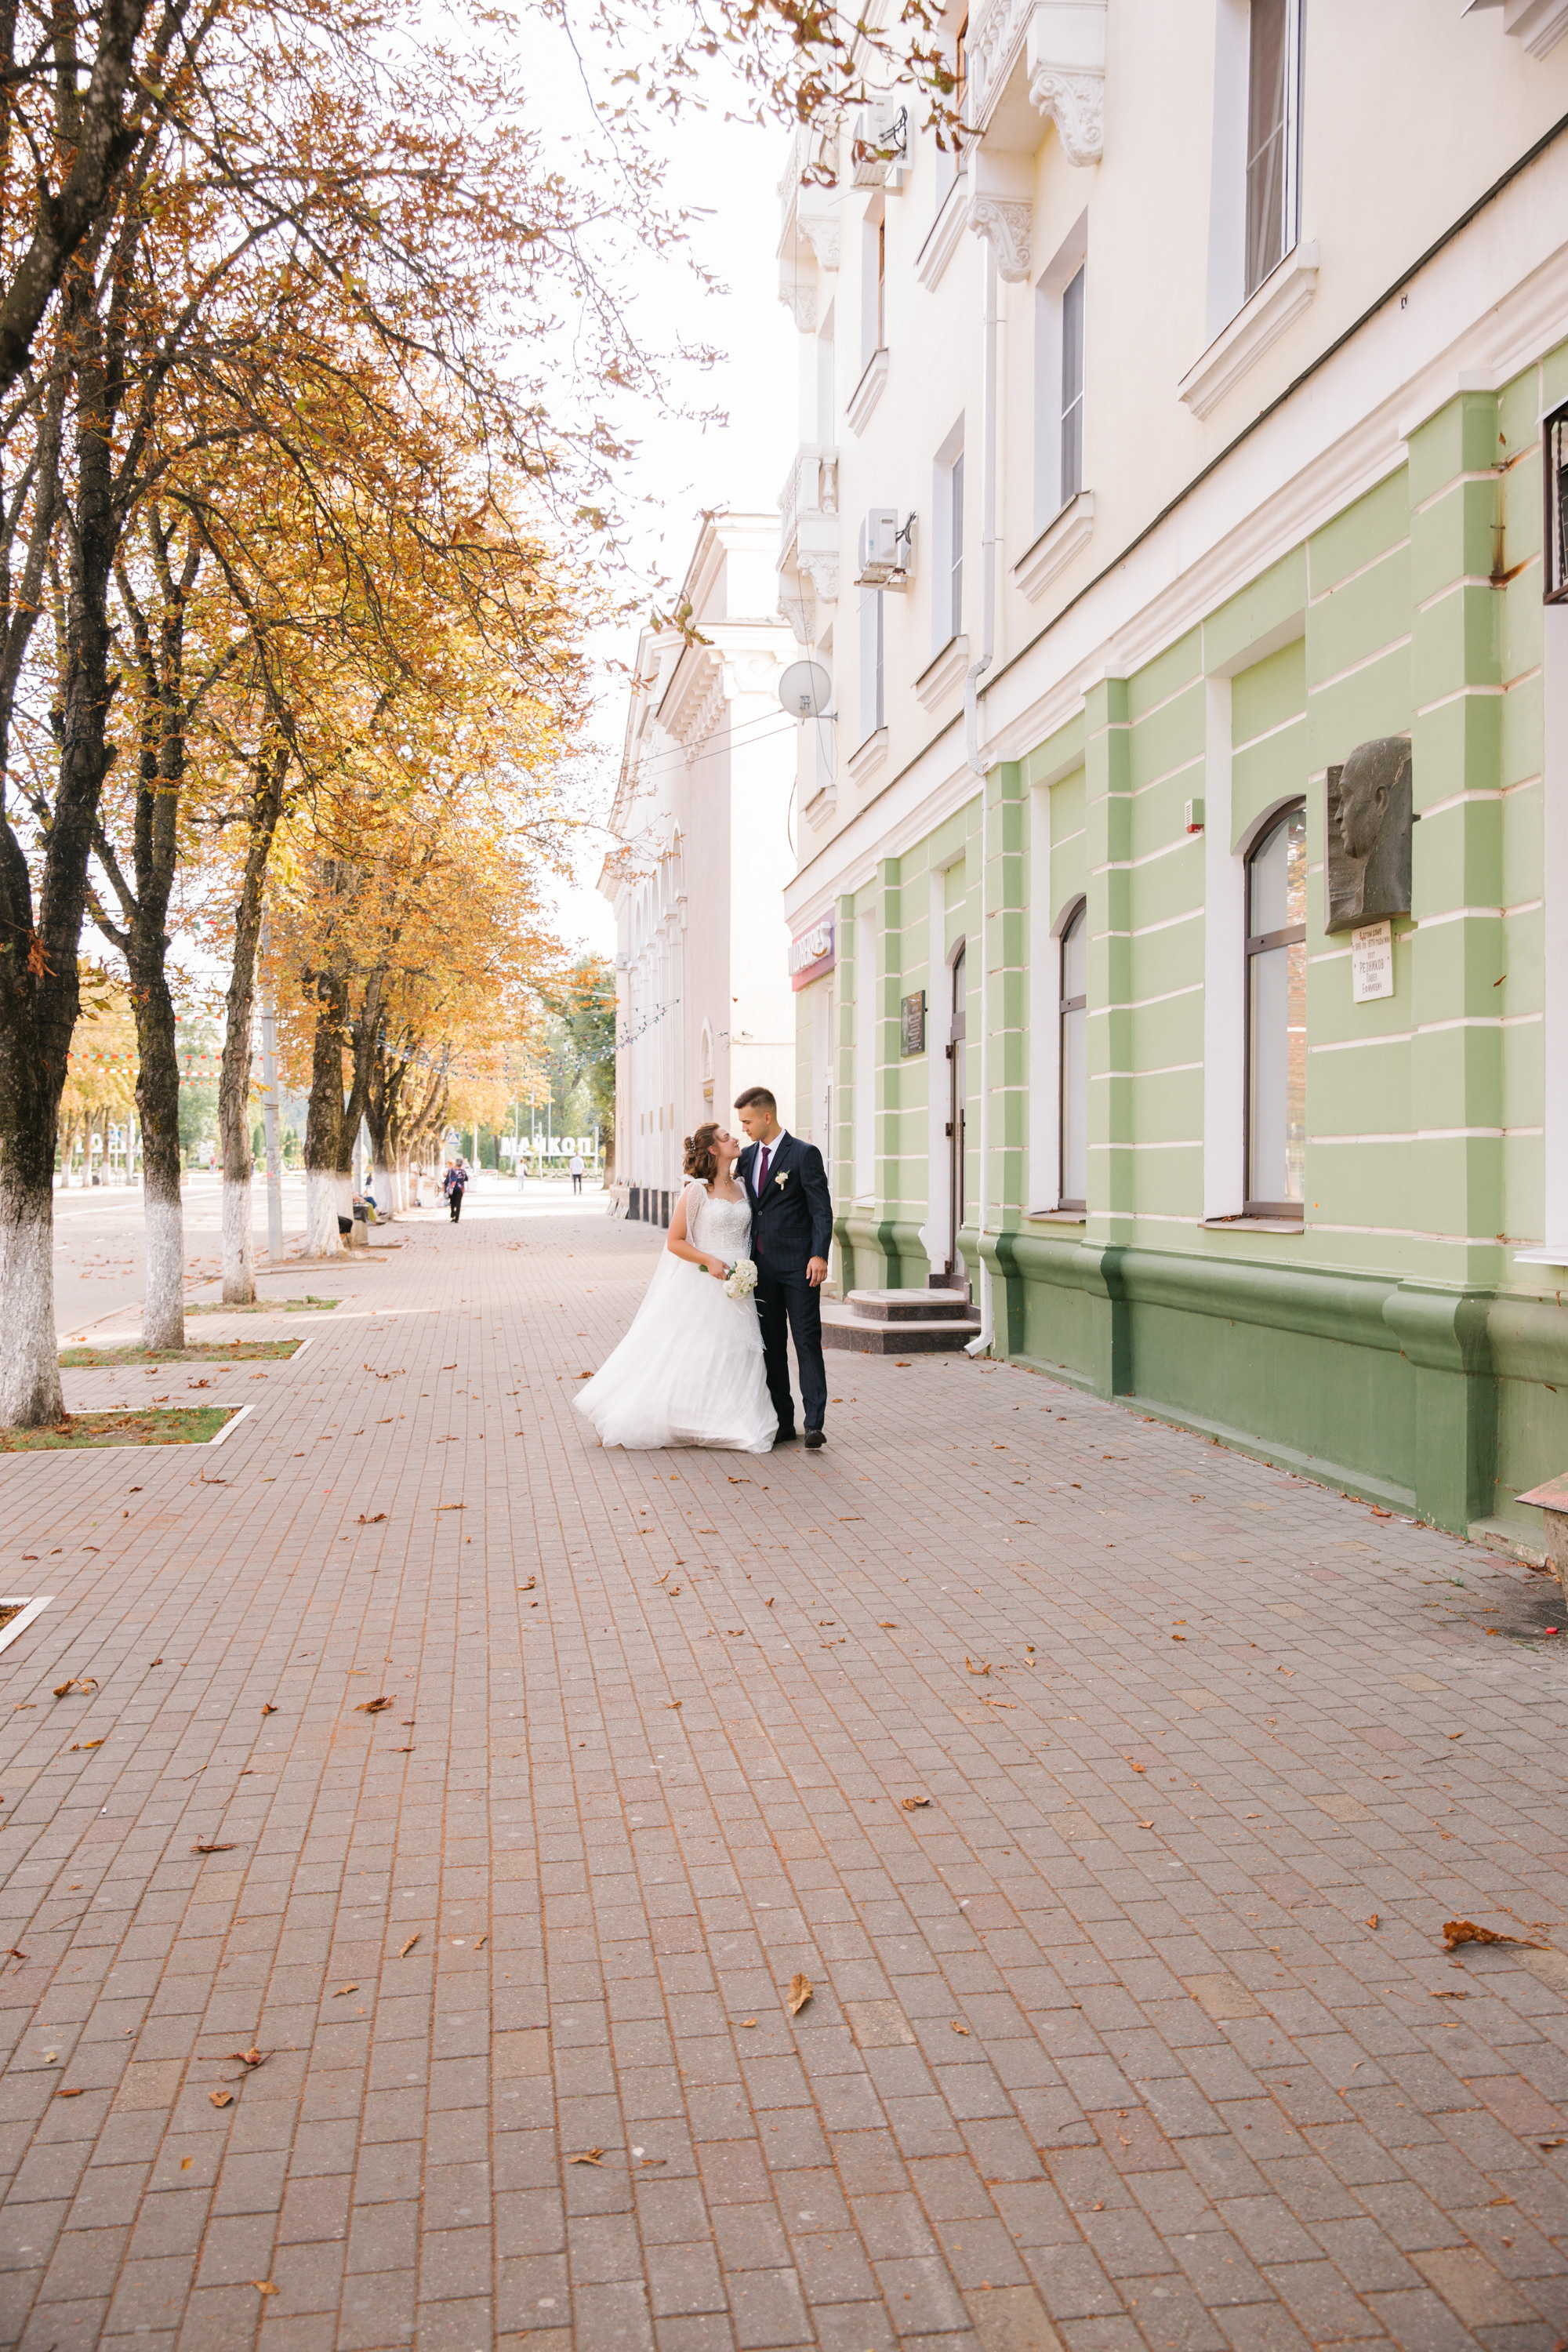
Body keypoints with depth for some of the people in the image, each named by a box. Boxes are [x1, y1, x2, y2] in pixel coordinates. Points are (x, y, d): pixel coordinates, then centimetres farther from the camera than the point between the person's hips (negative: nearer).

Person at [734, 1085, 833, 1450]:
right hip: (761, 1266, 6)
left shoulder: (804, 1154, -6)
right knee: (770, 1345, 7)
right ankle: (782, 1422, 13)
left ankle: (814, 1423, -7)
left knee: (807, 1342, -6)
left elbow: (822, 1210, -9)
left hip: (798, 1265, -6)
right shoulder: (747, 1156, 13)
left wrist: (819, 1255, -19)